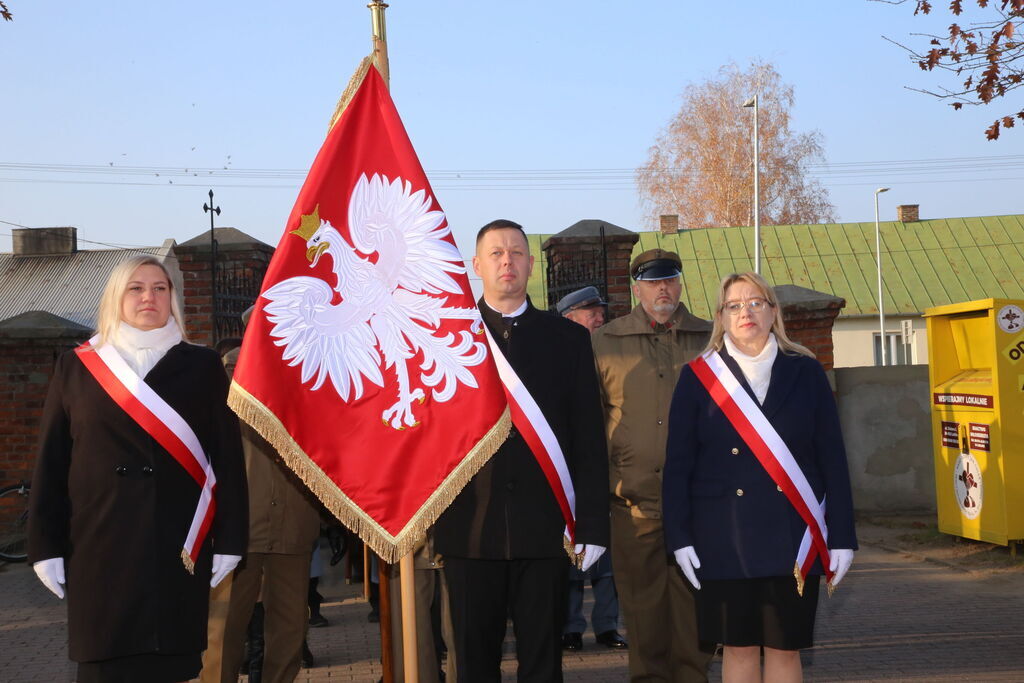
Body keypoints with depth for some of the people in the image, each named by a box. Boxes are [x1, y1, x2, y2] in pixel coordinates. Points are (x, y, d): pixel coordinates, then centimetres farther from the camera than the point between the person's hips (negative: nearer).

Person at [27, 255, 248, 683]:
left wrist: (229, 541, -4)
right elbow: (51, 464, 6)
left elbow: (228, 459, 3)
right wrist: (46, 547, 0)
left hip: (179, 545, 0)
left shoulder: (202, 366, 7)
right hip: (101, 545, 0)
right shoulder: (76, 367, 8)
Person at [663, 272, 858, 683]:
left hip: (793, 539, 1)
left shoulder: (806, 373, 5)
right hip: (724, 541, 0)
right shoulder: (698, 378, 3)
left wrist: (842, 537, -1)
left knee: (786, 648, 6)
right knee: (738, 647, 6)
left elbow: (832, 459, 3)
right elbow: (678, 465, 1)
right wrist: (680, 538, -6)